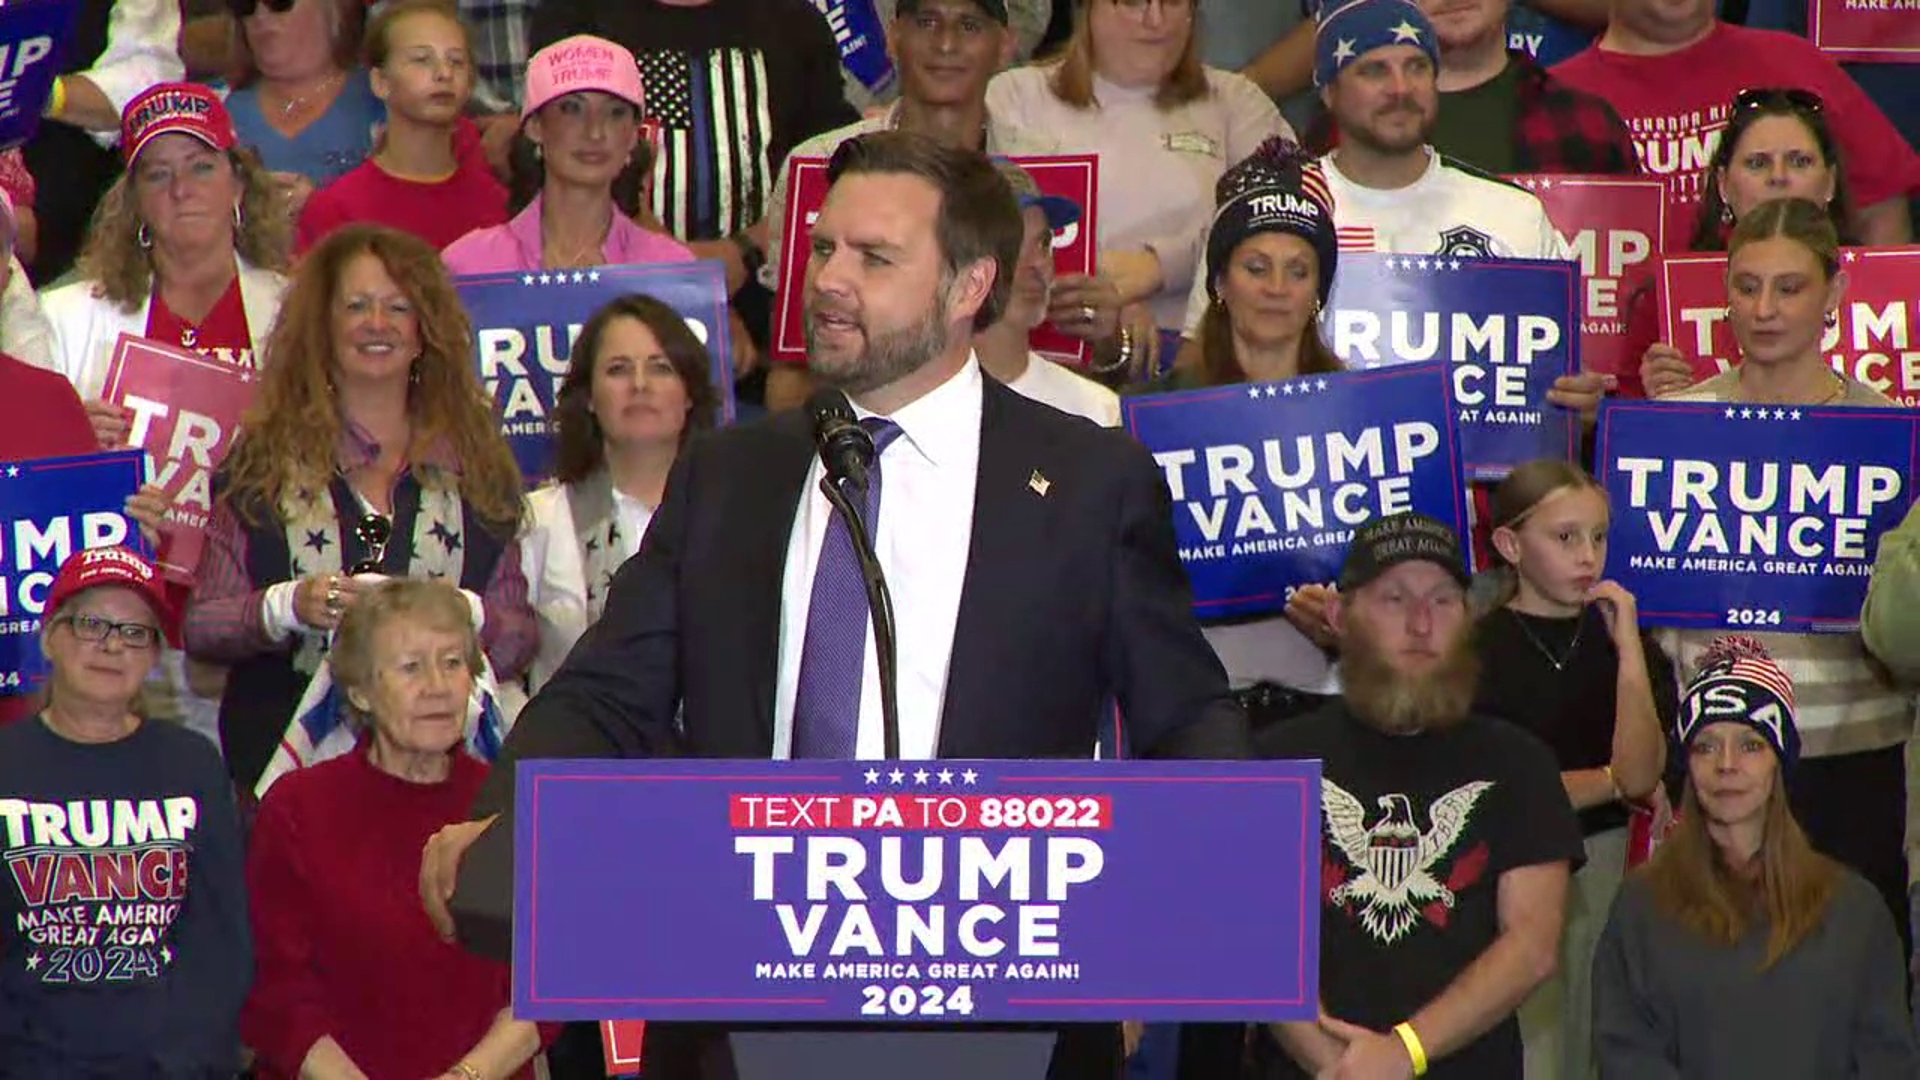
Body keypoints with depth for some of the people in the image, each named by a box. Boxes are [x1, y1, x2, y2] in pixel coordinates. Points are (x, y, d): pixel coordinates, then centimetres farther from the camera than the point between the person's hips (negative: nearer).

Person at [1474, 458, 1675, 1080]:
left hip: (1608, 864, 3)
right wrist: (1610, 782, -2)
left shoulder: (1627, 643, 5)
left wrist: (1627, 645, -12)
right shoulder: (1478, 648, -4)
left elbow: (1640, 776, -9)